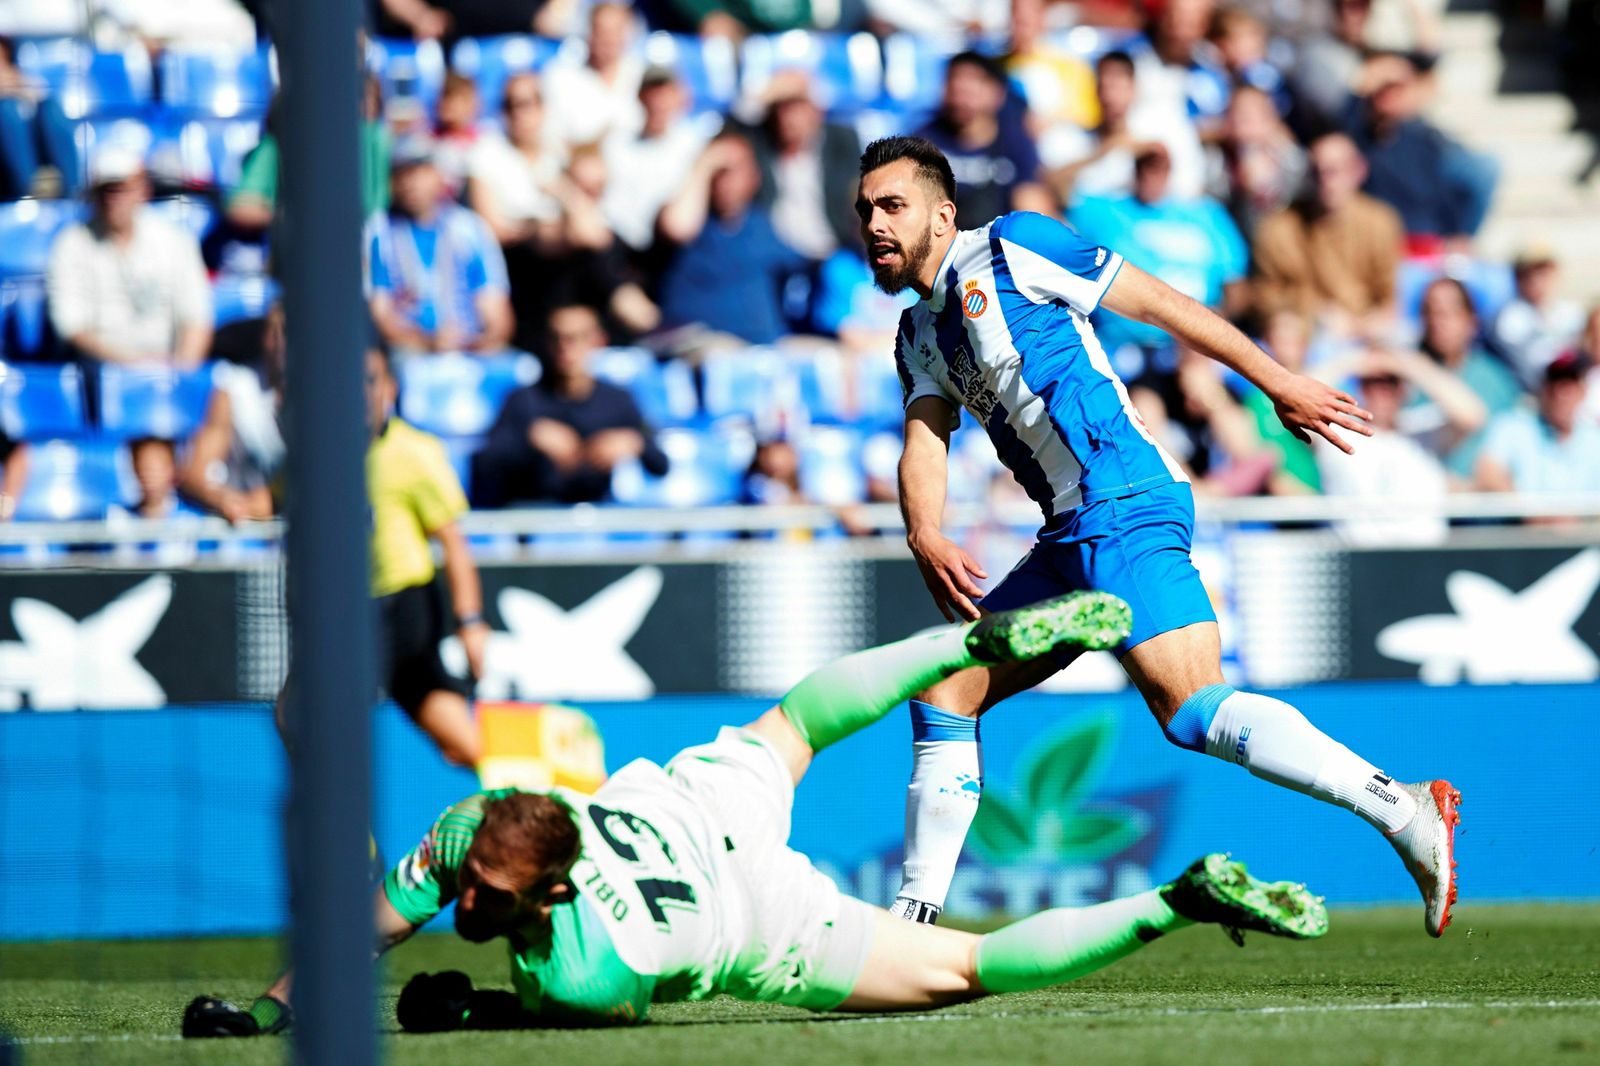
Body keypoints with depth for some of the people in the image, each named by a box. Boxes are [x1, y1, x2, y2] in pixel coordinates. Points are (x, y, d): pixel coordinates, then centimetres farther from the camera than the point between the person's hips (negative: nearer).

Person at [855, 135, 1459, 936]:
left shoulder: (1008, 246, 0)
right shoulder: (920, 336, 22)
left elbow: (1157, 304, 0)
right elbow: (923, 445, 9)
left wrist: (1279, 383, -3)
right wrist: (925, 539, -12)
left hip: (1122, 502, -9)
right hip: (1073, 535, 9)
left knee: (1194, 712, -22)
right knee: (943, 695, 9)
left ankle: (1402, 810, -28)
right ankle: (913, 920, 14)